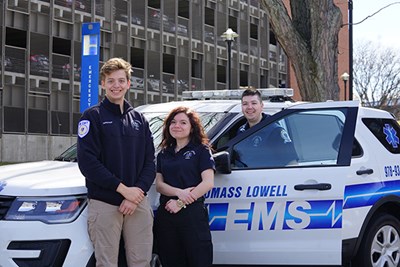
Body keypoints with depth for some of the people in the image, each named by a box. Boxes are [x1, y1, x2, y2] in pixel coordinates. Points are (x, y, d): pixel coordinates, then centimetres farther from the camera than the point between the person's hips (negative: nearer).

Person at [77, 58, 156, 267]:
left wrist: (138, 191, -9)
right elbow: (87, 161, -10)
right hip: (104, 204, -4)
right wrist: (123, 189, -15)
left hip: (138, 204, 4)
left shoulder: (139, 120, 16)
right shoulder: (93, 116, 1)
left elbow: (150, 163, 10)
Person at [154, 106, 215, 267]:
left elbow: (208, 183, -9)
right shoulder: (163, 154, 17)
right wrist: (179, 192, -14)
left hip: (193, 214, -5)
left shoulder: (201, 150, 2)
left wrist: (181, 203, -14)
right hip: (166, 214, 5)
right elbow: (159, 184, 8)